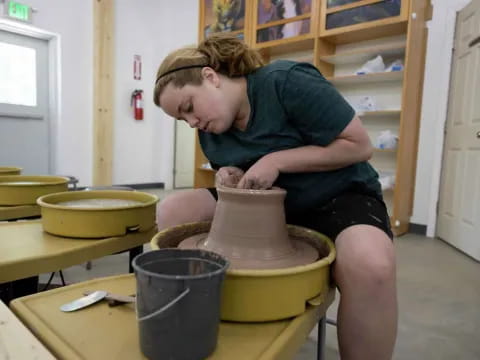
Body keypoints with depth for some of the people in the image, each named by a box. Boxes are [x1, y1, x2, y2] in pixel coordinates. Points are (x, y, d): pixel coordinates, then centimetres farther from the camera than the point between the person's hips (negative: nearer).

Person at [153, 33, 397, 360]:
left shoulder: (286, 81, -20)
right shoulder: (210, 131, 1)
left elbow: (359, 145, -18)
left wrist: (275, 161, -23)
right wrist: (230, 177, -11)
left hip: (337, 197, -5)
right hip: (270, 205, 6)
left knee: (370, 266, -39)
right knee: (171, 212, -7)